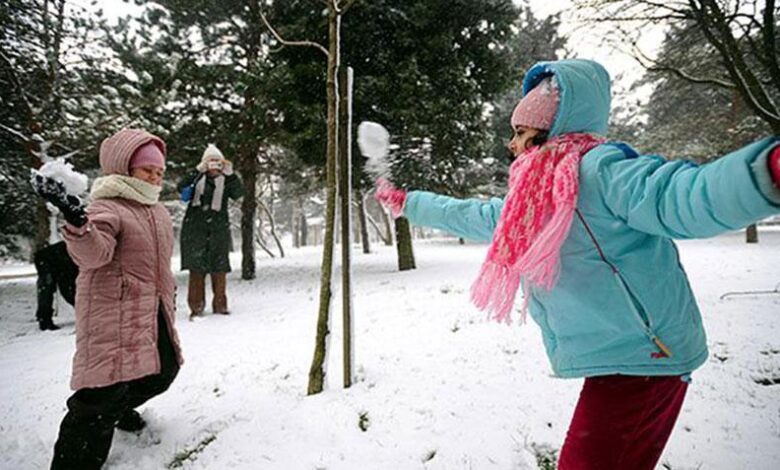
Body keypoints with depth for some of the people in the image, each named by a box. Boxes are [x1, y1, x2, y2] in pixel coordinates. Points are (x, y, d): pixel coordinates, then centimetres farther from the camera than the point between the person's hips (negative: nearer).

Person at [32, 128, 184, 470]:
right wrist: (77, 221, -53)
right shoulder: (107, 207, -14)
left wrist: (169, 294, 30)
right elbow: (92, 253, -34)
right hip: (114, 314, -9)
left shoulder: (159, 211, 14)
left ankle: (119, 409, 48)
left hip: (154, 313, 9)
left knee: (163, 370, 20)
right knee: (105, 388, -11)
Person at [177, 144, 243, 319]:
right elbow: (181, 188, -9)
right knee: (196, 267, -2)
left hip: (218, 228, 1)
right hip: (195, 228, -1)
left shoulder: (226, 181, 9)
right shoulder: (197, 178, 7)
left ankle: (220, 304, 13)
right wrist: (197, 171, -21)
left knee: (219, 268, 3)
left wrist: (230, 174, -22)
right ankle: (196, 306, 4)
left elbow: (238, 193, -8)